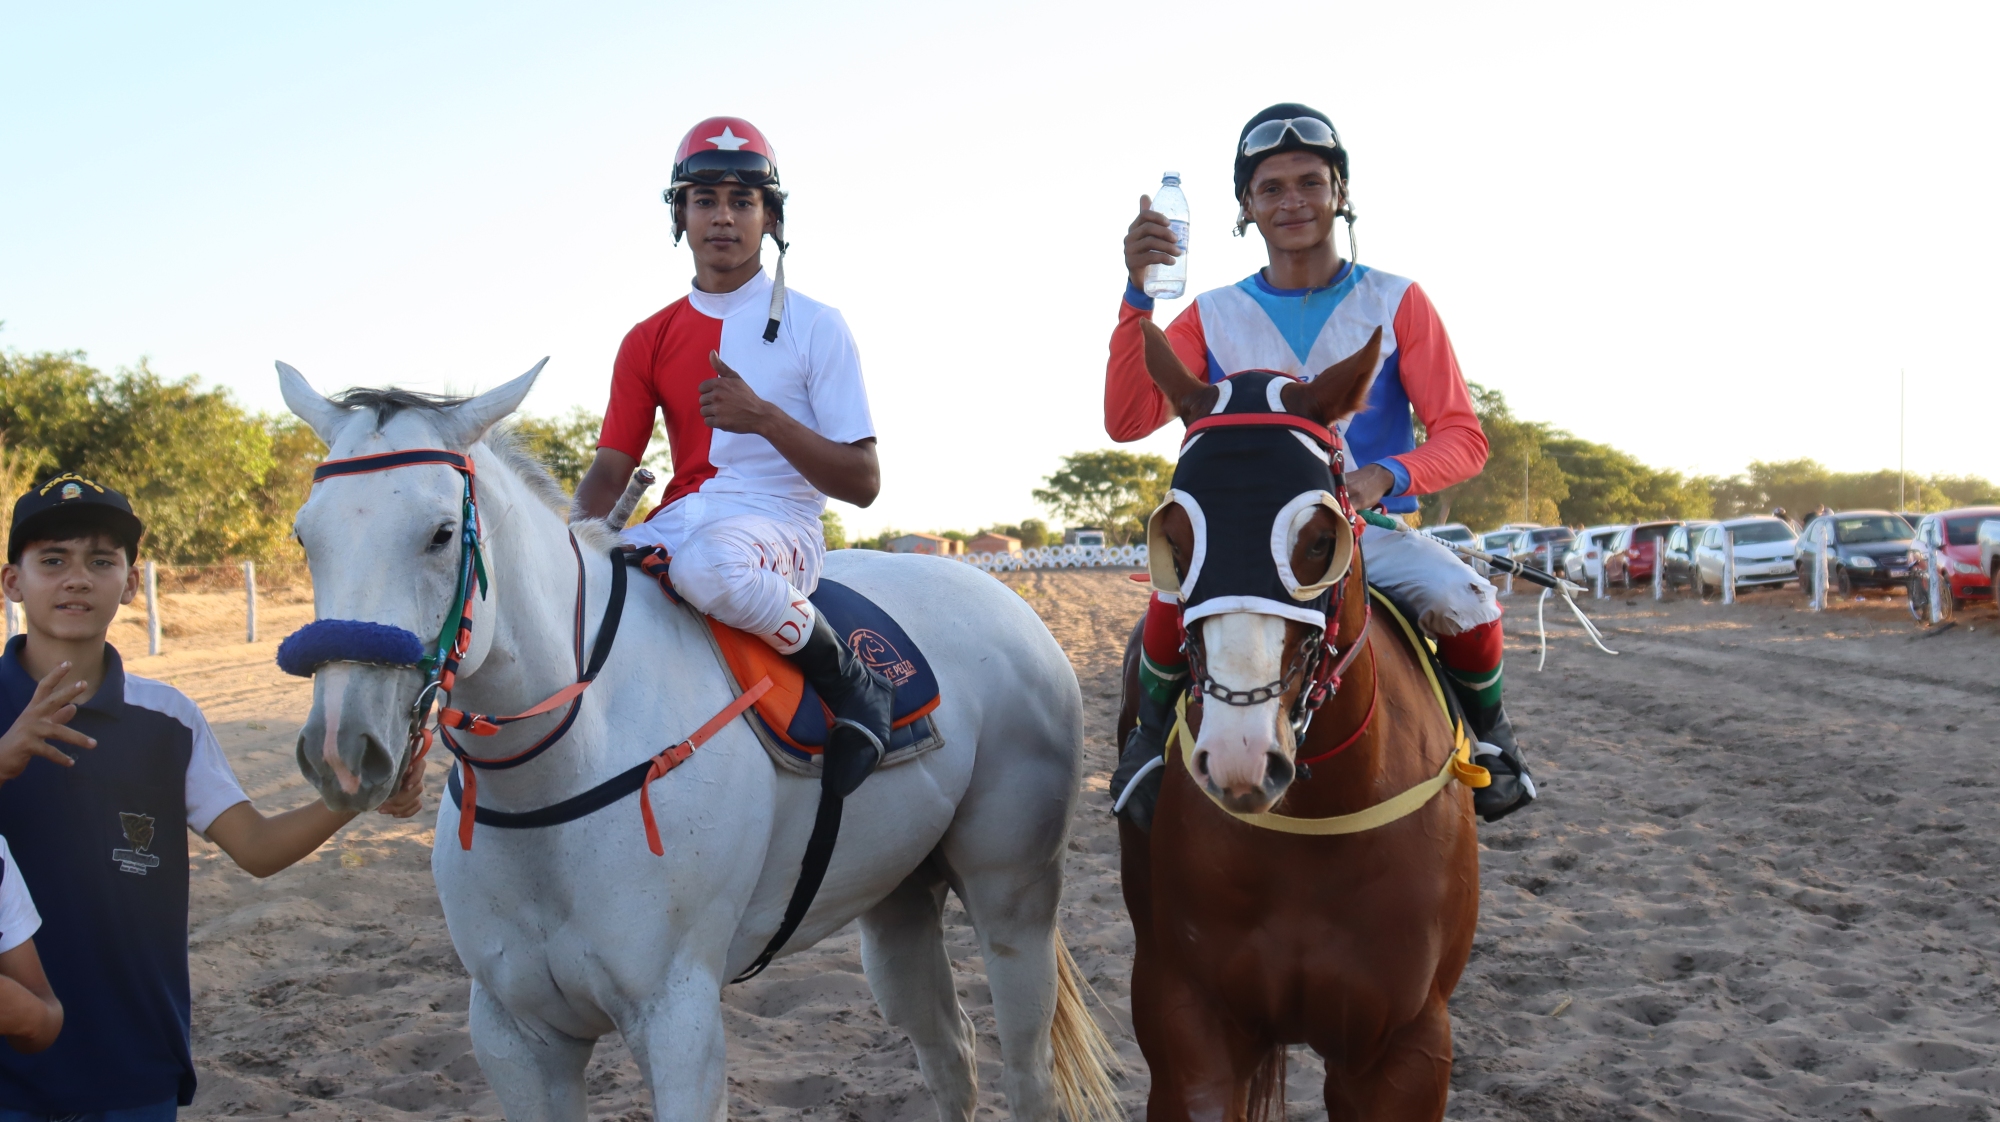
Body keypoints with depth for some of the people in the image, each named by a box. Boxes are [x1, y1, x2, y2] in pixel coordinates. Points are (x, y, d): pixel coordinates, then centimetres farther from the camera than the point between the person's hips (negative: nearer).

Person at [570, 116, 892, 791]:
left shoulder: (815, 327, 2)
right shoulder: (649, 341, 14)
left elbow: (862, 483, -3)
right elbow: (610, 471, 9)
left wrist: (765, 418, -19)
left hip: (779, 525, -4)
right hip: (680, 522, 4)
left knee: (708, 565, -40)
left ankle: (850, 682, -16)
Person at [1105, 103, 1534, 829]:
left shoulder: (1397, 304, 0)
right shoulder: (1214, 317, 3)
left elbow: (1463, 439, -5)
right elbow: (1126, 421, -10)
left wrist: (1385, 476, -27)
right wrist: (1137, 294, -21)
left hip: (1372, 528, 0)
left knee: (1465, 603, -28)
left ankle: (1489, 733, 6)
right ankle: (1151, 731, -2)